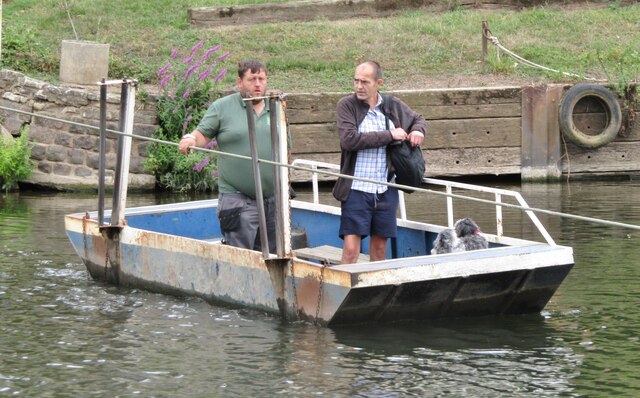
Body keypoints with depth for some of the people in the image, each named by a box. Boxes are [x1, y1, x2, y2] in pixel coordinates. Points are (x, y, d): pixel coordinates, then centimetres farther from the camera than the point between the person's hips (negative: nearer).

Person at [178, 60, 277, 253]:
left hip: (273, 199, 5)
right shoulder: (222, 107, 2)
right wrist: (190, 139, -24)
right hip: (238, 199, -5)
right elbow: (203, 135, 0)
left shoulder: (276, 111, 14)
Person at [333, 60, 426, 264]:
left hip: (386, 190, 4)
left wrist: (418, 131, 2)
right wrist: (389, 135, -15)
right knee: (351, 248, -10)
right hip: (357, 189, -4)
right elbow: (349, 139, -18)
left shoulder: (393, 106, 8)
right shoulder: (346, 105, -3)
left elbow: (418, 119, 27)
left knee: (380, 247, 10)